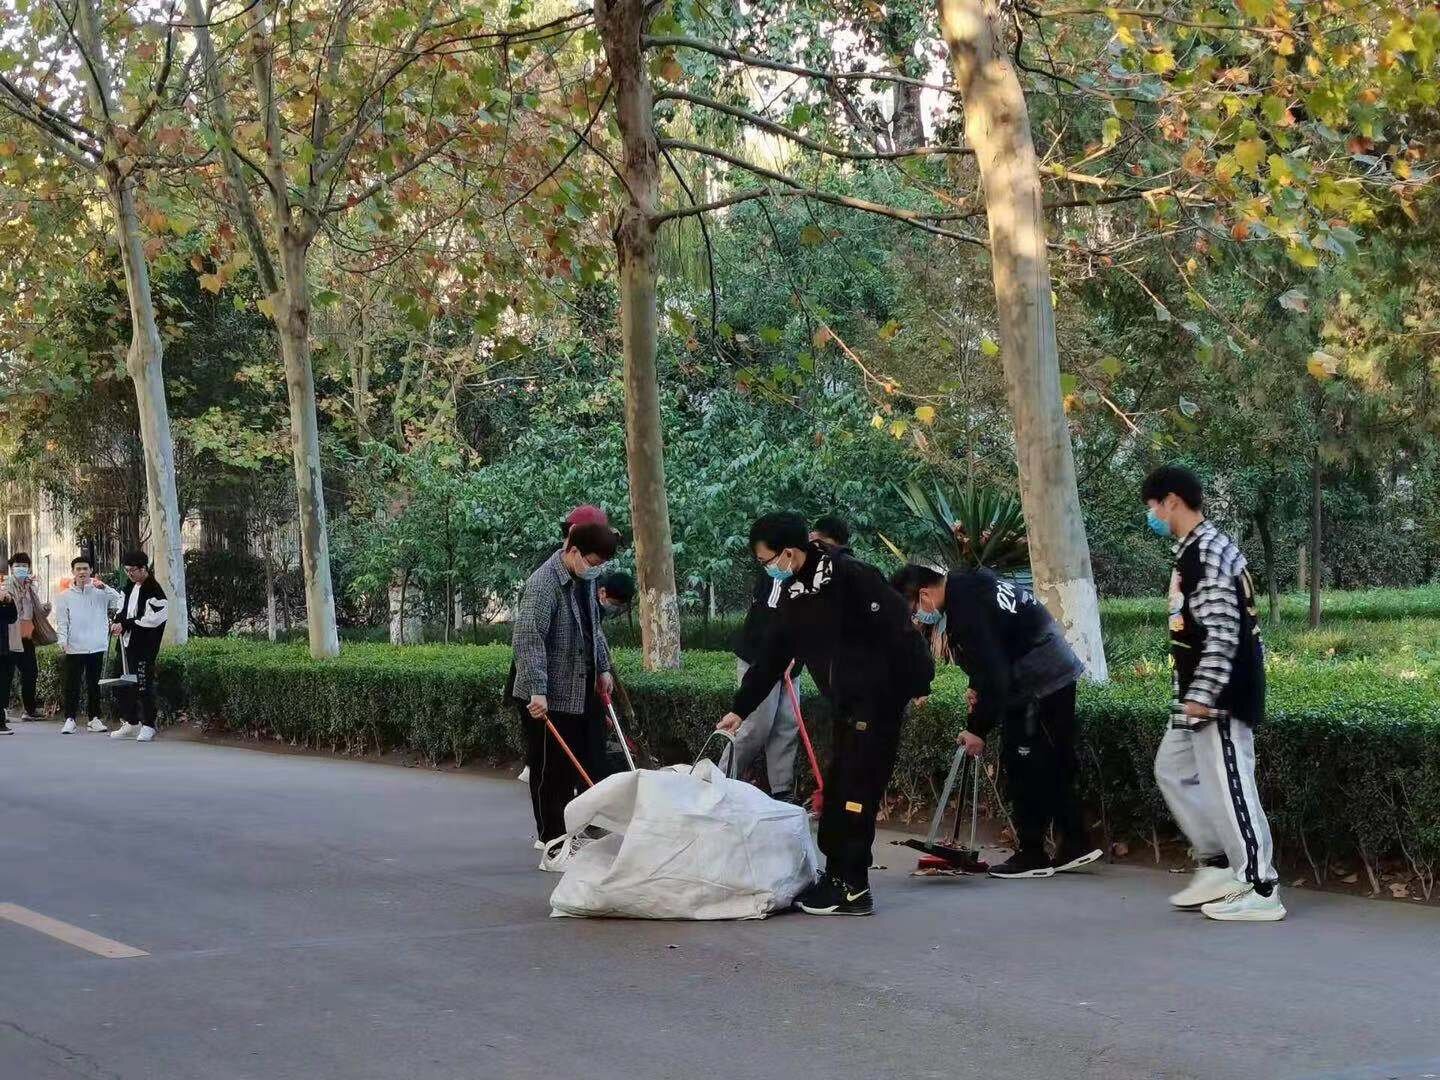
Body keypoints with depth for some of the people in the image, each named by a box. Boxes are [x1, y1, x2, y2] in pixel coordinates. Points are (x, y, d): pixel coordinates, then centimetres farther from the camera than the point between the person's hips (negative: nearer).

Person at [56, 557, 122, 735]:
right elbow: (62, 622, 2)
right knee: (72, 685, -1)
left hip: (96, 647, 1)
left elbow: (119, 603, -7)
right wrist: (62, 642, -11)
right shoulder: (65, 596, 6)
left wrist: (104, 587, -15)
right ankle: (70, 719, 5)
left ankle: (95, 719, 14)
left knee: (94, 685, 8)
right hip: (74, 648, -1)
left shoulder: (100, 593, 6)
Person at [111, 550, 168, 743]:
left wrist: (125, 624, -15)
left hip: (145, 645, -9)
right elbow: (123, 607, 25)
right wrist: (118, 621, 2)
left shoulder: (153, 591, -14)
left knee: (144, 684, -8)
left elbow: (151, 620, -19)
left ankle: (148, 726, -1)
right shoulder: (130, 587, 13)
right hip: (128, 642, 9)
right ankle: (130, 723, 22)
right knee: (127, 683, 12)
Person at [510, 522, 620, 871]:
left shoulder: (586, 578, 8)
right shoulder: (544, 584, -20)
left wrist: (603, 668, 21)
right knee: (550, 770, -3)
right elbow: (528, 638, -26)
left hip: (579, 693, 9)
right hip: (547, 697, -9)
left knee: (574, 767, 14)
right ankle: (553, 848, 1)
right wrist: (537, 691, -31)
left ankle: (559, 834, 26)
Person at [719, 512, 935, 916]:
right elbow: (771, 657, 18)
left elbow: (898, 627, -19)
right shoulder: (793, 595, 10)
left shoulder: (849, 576, -17)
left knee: (857, 789, -8)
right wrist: (740, 708, 19)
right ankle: (836, 875, 19)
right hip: (846, 703, 9)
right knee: (836, 788, 11)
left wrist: (916, 684, -18)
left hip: (878, 697, -9)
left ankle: (854, 889, -4)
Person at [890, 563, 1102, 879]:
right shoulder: (966, 584, 8)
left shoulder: (967, 611, -23)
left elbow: (994, 677, -23)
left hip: (1039, 686, -10)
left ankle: (1031, 855, 1)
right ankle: (1076, 844, 19)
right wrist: (978, 688, 13)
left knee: (1025, 768, -4)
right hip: (1059, 675, 10)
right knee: (1056, 766, 14)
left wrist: (978, 729, -15)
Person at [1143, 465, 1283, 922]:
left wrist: (1202, 695, -24)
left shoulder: (1208, 550, -17)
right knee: (1173, 769, 17)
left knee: (1228, 783, -7)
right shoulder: (1193, 550, 15)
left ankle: (1261, 891, -2)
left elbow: (1223, 630, -23)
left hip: (1221, 694, -11)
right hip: (1200, 693, 11)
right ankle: (1218, 867, 20)